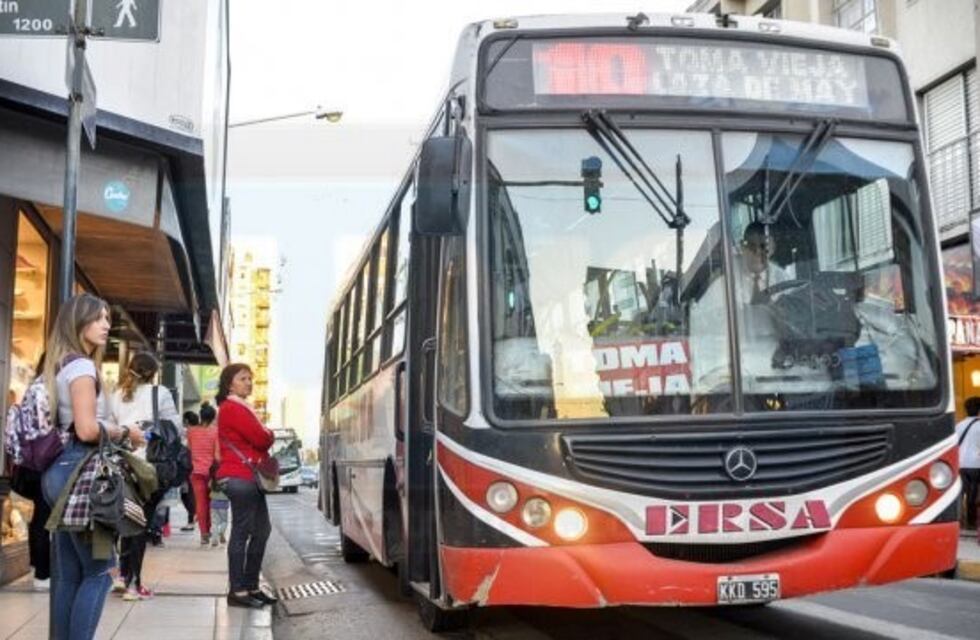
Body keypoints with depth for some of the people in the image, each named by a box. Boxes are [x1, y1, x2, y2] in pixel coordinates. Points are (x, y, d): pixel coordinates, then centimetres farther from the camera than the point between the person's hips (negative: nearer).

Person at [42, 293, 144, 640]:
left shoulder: (61, 366, 17)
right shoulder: (82, 366, -11)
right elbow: (87, 429, -21)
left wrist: (115, 431, 14)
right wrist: (125, 432, -6)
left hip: (61, 472, 9)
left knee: (67, 573, 10)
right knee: (97, 570, -6)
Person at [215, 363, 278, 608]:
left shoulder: (239, 408, 22)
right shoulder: (232, 408, -11)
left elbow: (256, 439, 20)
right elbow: (261, 438, -16)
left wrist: (264, 436, -1)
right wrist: (270, 435, 4)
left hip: (249, 477, 10)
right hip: (240, 477, -10)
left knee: (261, 530, 11)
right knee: (242, 532, -8)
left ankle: (251, 586, 16)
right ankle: (237, 591, -4)